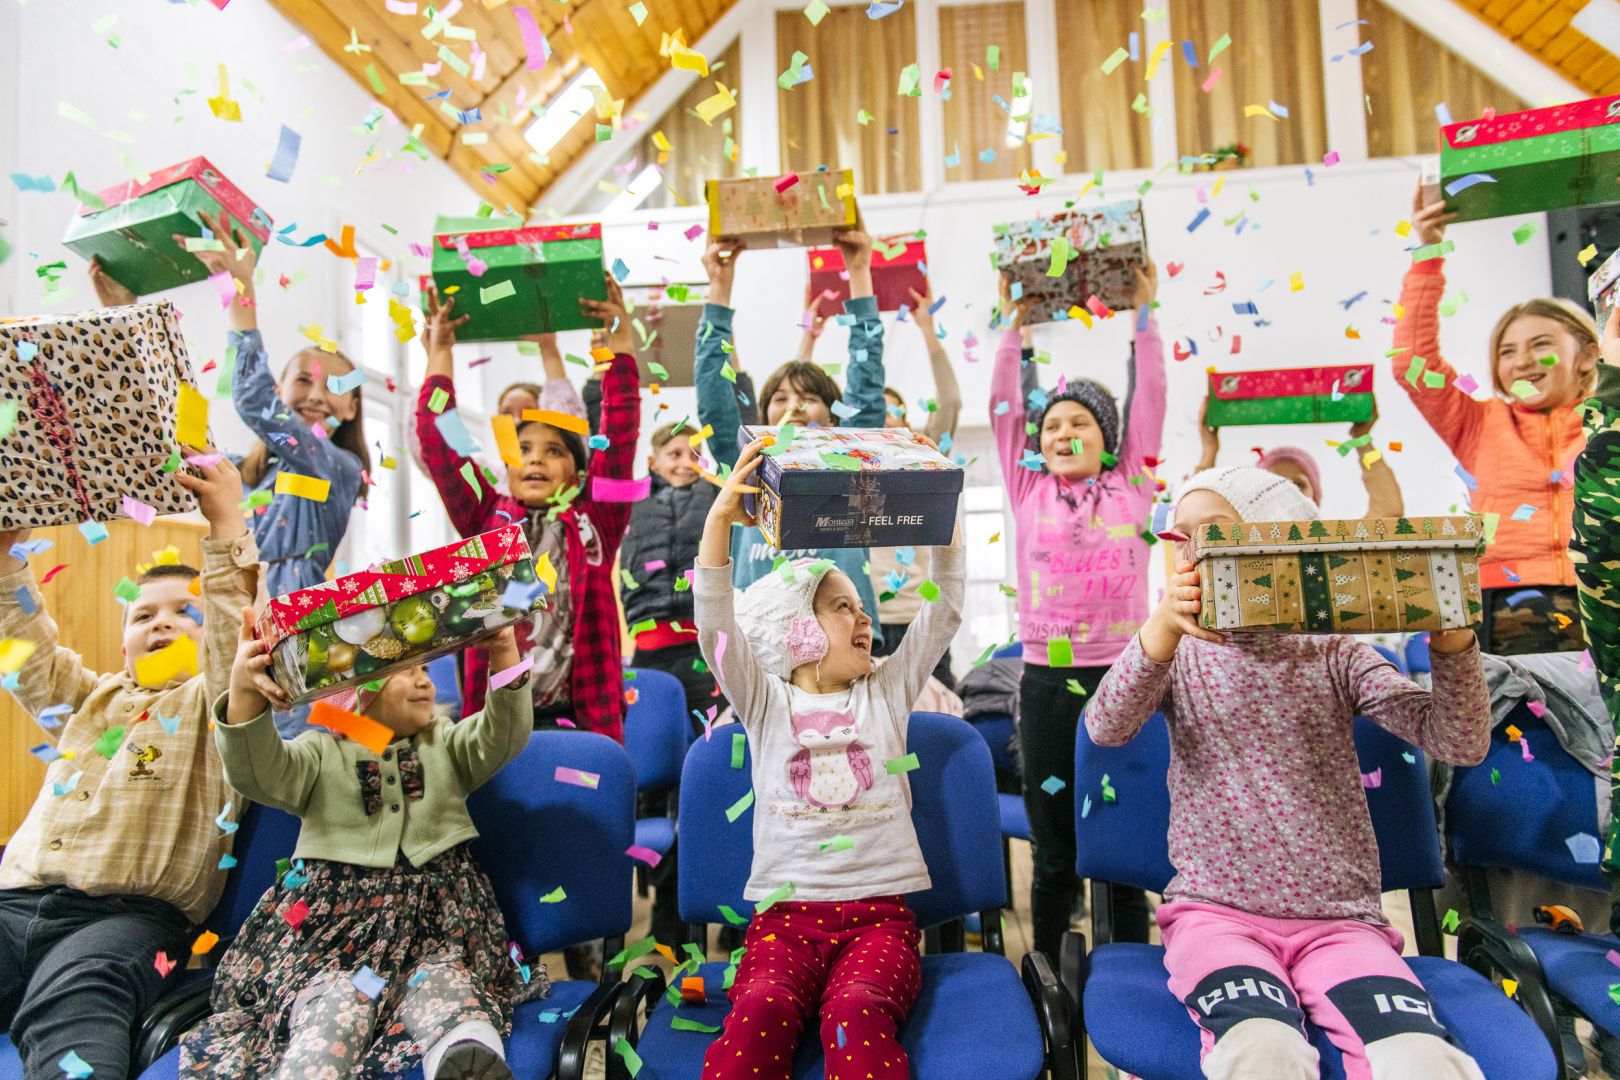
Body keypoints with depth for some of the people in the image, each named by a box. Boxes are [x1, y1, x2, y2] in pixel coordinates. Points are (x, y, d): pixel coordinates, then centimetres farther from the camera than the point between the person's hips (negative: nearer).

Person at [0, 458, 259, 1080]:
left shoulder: (212, 701, 12)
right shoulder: (92, 698, 29)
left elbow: (236, 637, -7)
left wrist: (226, 528, -16)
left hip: (128, 912, -5)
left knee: (73, 1004, -36)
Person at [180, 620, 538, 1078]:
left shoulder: (446, 743, 21)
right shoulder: (321, 750, 17)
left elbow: (504, 740, 1)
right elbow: (259, 777, -3)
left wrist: (506, 660, -18)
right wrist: (245, 695, -22)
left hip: (437, 908, 0)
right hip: (335, 914, 1)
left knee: (442, 980, -34)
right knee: (334, 999, -33)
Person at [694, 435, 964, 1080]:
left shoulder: (887, 691, 15)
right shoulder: (765, 703, 9)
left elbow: (946, 611, 9)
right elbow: (716, 625, -5)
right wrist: (721, 517, -17)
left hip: (880, 911, 1)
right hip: (786, 911, -1)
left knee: (856, 1008, -31)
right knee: (763, 1008, -32)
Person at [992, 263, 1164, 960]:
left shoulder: (1131, 487, 7)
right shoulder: (1029, 492, 8)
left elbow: (1149, 399, 6)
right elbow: (1003, 406, 7)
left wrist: (1143, 314, 8)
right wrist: (1013, 325, 8)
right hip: (1047, 680, 1)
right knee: (1053, 849, 10)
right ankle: (1048, 972, 25)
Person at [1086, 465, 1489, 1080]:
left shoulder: (1333, 656, 7)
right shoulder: (1182, 656, 6)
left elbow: (1460, 744, -2)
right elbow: (1106, 729, -14)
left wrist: (1451, 636, -19)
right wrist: (1164, 625, -30)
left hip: (1340, 920, 1)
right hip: (1215, 914, -1)